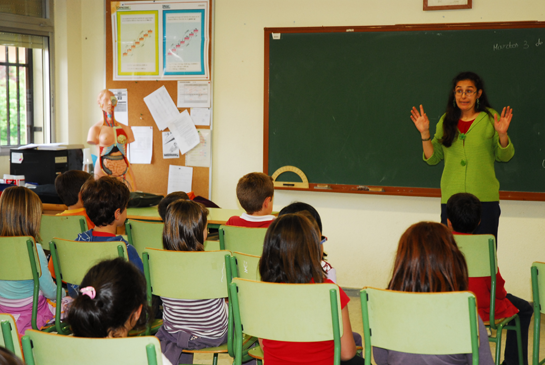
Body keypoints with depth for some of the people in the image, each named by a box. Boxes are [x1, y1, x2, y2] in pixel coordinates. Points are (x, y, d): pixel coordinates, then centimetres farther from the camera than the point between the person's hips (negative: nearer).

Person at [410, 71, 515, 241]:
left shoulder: (490, 118, 4)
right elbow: (433, 158, 11)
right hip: (451, 198, 2)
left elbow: (504, 156, 5)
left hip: (484, 197, -2)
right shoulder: (446, 121, 10)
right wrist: (424, 133, -1)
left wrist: (502, 134, -12)